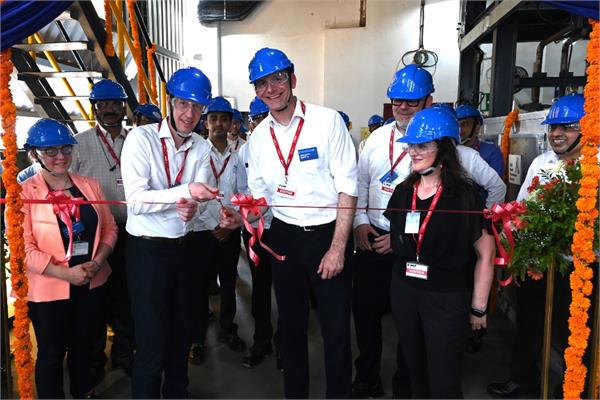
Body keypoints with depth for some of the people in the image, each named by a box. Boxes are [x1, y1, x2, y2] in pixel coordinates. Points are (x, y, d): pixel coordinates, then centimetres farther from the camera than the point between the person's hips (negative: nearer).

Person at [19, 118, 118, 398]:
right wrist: (67, 273, -19)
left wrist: (97, 263, -11)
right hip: (48, 288, -4)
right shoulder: (23, 193, -9)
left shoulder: (89, 185, 3)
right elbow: (23, 248, -13)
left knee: (84, 345, 21)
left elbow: (109, 228, 4)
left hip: (92, 283, 4)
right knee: (52, 352, 14)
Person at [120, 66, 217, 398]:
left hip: (184, 246, 5)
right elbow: (136, 200, -20)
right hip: (147, 249, -5)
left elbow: (196, 199, -2)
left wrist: (192, 208, -25)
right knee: (152, 339, 2)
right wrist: (187, 191, -30)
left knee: (182, 331, 19)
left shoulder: (201, 147, 3)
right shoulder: (141, 138, -11)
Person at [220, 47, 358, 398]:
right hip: (285, 237, 4)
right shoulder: (258, 137, 5)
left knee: (336, 326, 5)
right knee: (291, 324, 16)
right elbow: (260, 195, 10)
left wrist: (338, 247, -14)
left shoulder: (328, 120, -9)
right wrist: (240, 217, -12)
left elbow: (347, 187, -11)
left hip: (329, 234, -4)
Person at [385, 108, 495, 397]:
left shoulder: (464, 195, -12)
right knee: (416, 374, 18)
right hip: (404, 291, 5)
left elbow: (485, 253, -9)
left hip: (447, 298, -4)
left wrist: (478, 308, -6)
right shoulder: (403, 191, 3)